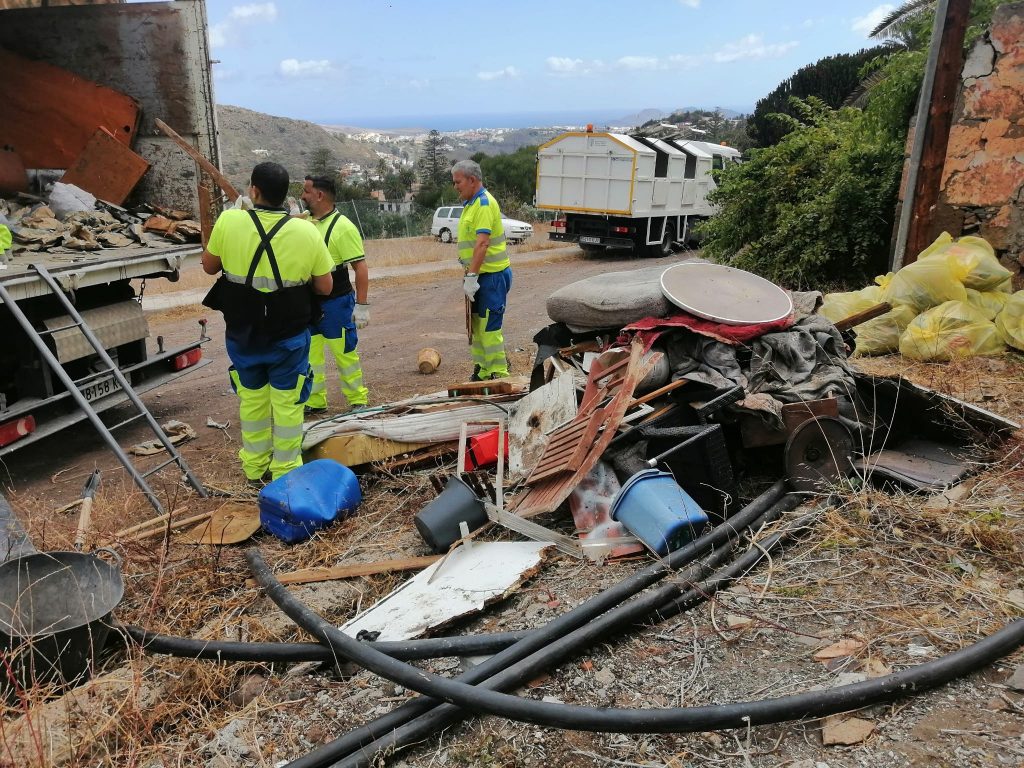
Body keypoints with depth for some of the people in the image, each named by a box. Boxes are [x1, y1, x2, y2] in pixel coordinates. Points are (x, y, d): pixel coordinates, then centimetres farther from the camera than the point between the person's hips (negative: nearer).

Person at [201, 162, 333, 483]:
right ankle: (285, 470, 19)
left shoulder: (229, 221, -11)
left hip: (242, 333, 2)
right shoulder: (307, 231, -12)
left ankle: (254, 467, 31)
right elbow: (325, 287, -4)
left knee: (252, 399, 17)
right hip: (289, 335, -2)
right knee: (287, 402, 9)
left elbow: (209, 266, 5)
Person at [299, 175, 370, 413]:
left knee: (344, 352, 3)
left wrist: (362, 305, -17)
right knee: (309, 353, 12)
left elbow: (360, 267, -15)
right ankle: (315, 401, 25)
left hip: (336, 302, -7)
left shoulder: (342, 227, -14)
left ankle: (358, 400, 19)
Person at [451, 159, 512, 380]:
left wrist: (471, 276, -28)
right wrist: (468, 274, 19)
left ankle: (499, 375, 1)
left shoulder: (484, 203, -15)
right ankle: (482, 372, 26)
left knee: (489, 327, -8)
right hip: (479, 275, 10)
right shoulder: (472, 204, 16)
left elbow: (482, 242, -25)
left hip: (492, 276, -10)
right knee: (476, 325, 15)